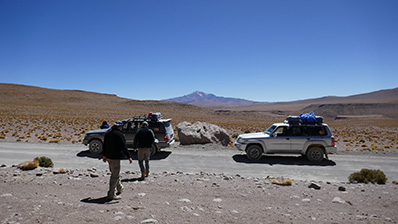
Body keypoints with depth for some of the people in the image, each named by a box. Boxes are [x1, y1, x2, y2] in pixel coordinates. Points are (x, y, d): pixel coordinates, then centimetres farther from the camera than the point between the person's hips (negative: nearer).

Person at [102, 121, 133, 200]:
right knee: (115, 176, -2)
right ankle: (111, 195, 1)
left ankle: (120, 188, 39)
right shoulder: (119, 134, -16)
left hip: (108, 157, 9)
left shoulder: (108, 132, 11)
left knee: (115, 173, 23)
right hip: (115, 157, -9)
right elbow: (124, 147, -19)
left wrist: (104, 155, 28)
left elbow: (104, 145, 19)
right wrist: (129, 157, -15)